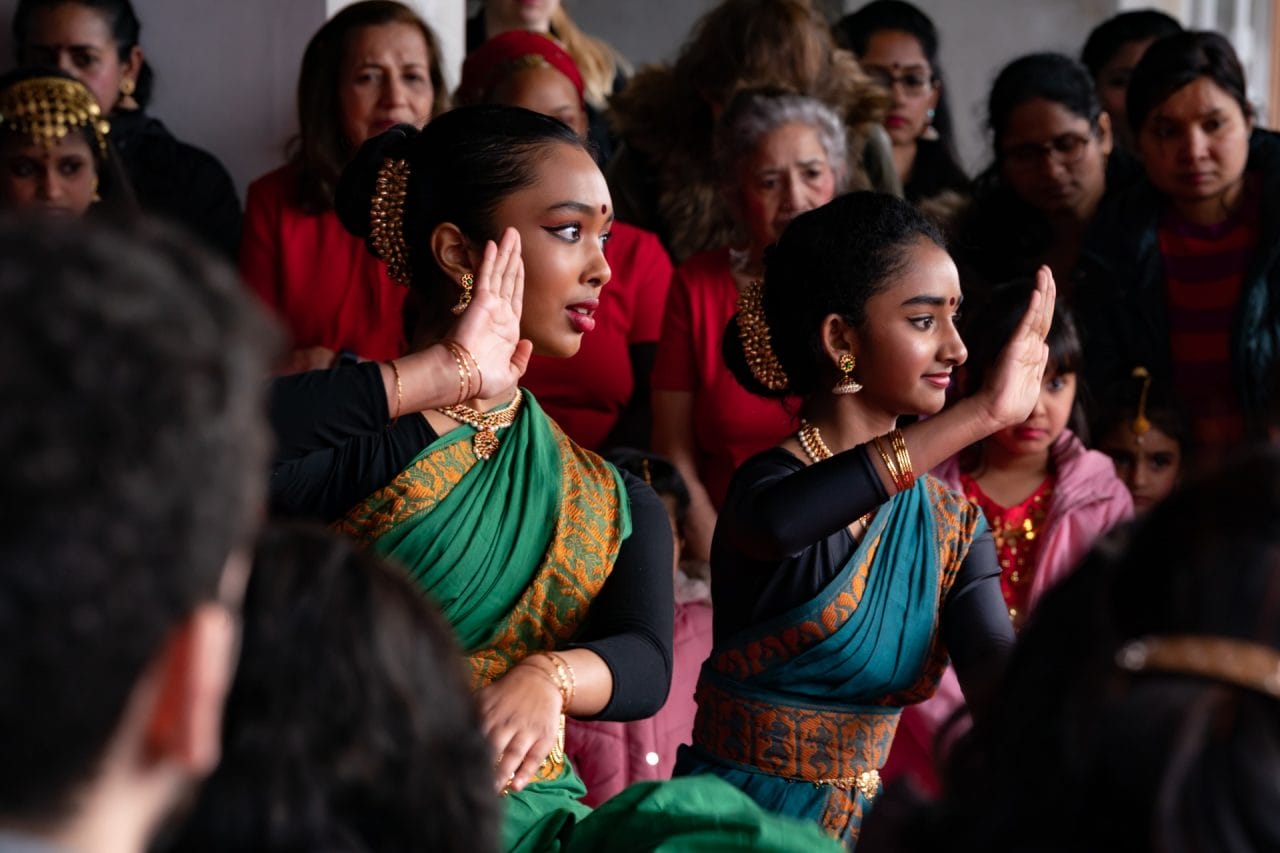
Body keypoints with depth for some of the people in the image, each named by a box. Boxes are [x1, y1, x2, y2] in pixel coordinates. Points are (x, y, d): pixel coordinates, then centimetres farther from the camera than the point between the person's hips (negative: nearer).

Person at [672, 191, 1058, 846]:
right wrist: (983, 415, -40)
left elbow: (993, 670, -9)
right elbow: (776, 521, -38)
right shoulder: (767, 481, -11)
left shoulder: (952, 523, 8)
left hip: (862, 823, 5)